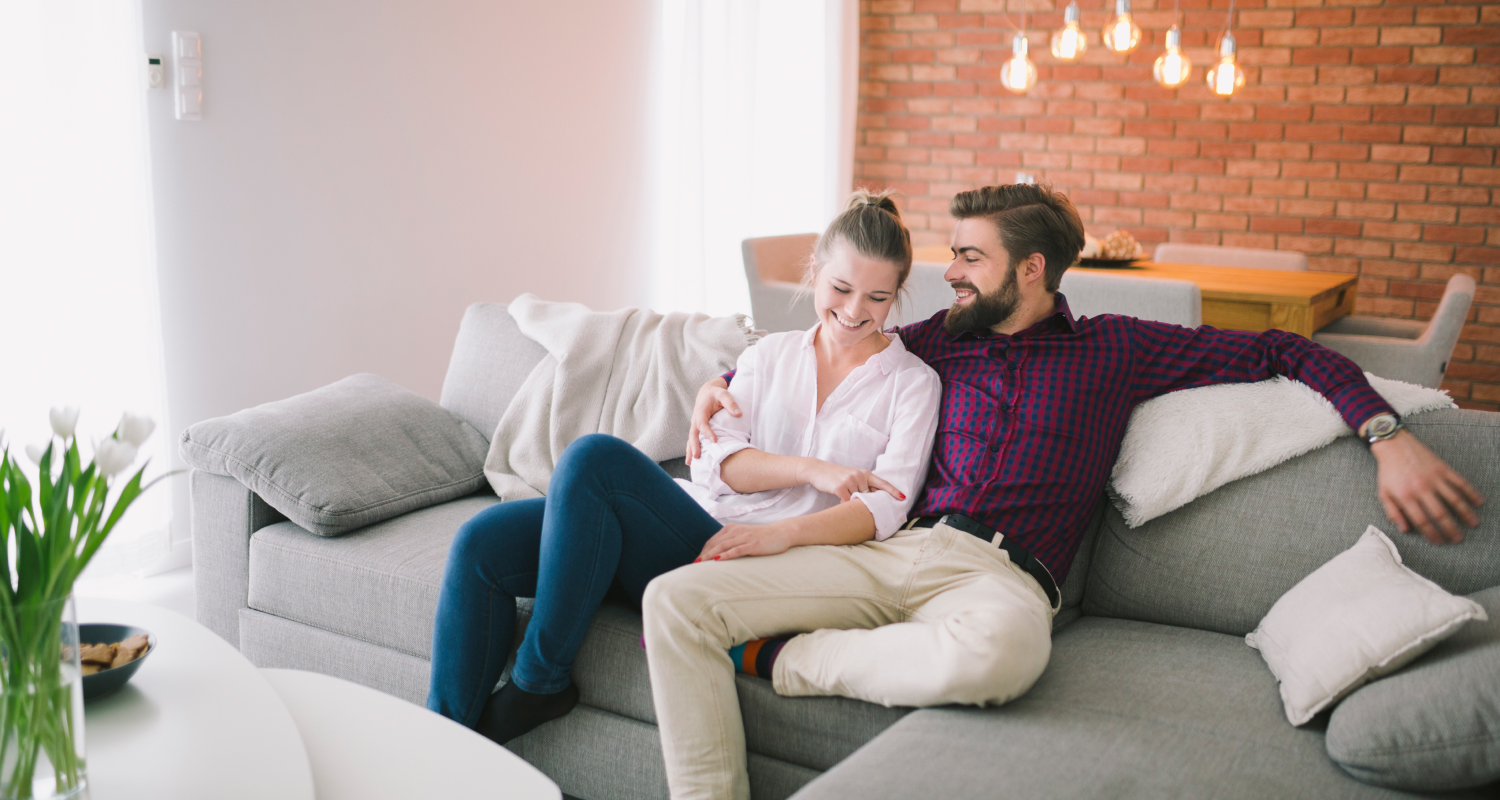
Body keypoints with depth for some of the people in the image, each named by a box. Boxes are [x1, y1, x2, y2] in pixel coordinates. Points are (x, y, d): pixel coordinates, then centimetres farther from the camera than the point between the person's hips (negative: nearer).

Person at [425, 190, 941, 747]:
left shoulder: (912, 383, 9)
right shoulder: (770, 355, 19)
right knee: (483, 542, -16)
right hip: (696, 525, 5)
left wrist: (784, 532, -23)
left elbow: (886, 507, -6)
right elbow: (717, 463, 7)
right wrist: (810, 469, -10)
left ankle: (540, 682, -17)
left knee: (595, 456, -28)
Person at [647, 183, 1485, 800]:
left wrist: (1388, 435, 0)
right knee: (675, 600, -18)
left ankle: (783, 658, -18)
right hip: (895, 550, 4)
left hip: (1000, 579, -3)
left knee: (988, 654, -44)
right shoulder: (943, 338, 22)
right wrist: (727, 382, 23)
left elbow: (1283, 351, 13)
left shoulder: (1112, 349, 12)